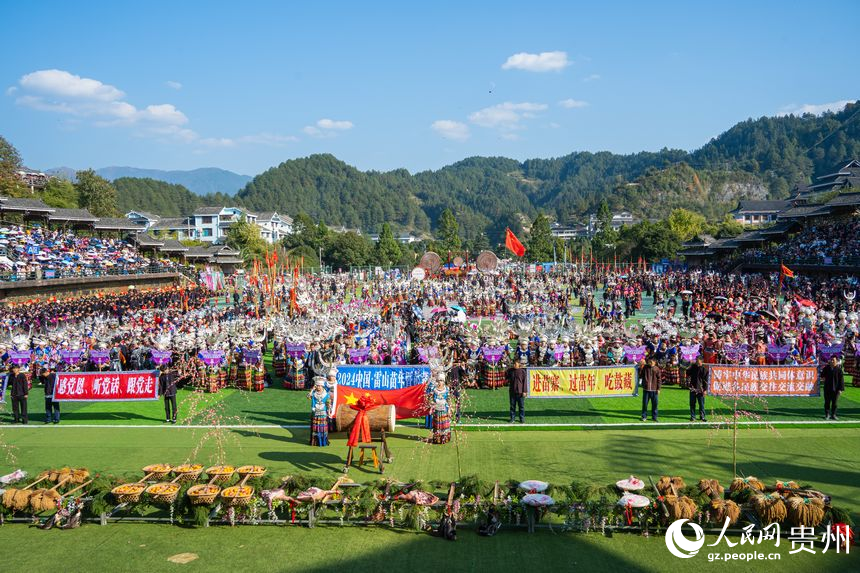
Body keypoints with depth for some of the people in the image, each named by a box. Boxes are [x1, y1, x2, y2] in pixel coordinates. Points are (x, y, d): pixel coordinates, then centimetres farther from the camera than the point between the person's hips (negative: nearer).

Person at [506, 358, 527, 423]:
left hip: (520, 392, -3)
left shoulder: (522, 371, -5)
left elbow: (525, 382, -4)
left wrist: (524, 391, -8)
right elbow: (506, 376, 13)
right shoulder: (510, 370, 4)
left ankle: (522, 418, 14)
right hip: (512, 391, 3)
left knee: (521, 406, 4)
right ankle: (512, 418, 16)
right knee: (512, 405, 9)